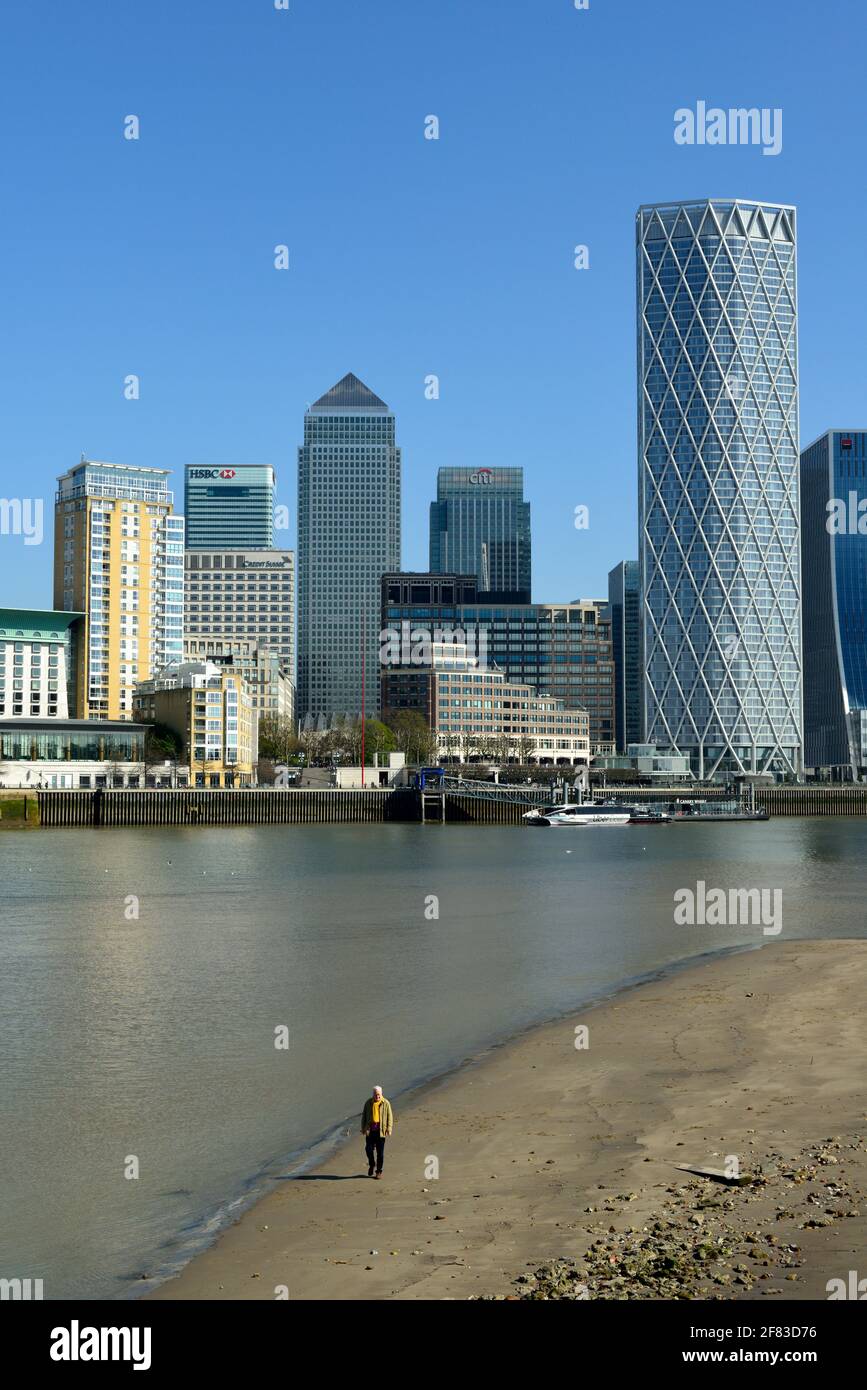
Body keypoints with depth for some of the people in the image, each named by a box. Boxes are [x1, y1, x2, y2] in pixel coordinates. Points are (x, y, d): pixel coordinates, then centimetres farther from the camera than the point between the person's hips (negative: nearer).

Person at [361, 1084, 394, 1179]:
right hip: (370, 1129, 2)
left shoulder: (386, 1103, -2)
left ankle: (379, 1171, 13)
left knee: (380, 1151, 2)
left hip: (381, 1130, -2)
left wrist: (389, 1128, -10)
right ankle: (371, 1164, 26)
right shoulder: (368, 1102, 4)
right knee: (369, 1149, -2)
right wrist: (363, 1128, 5)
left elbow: (390, 1116, 0)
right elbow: (364, 1115, 10)